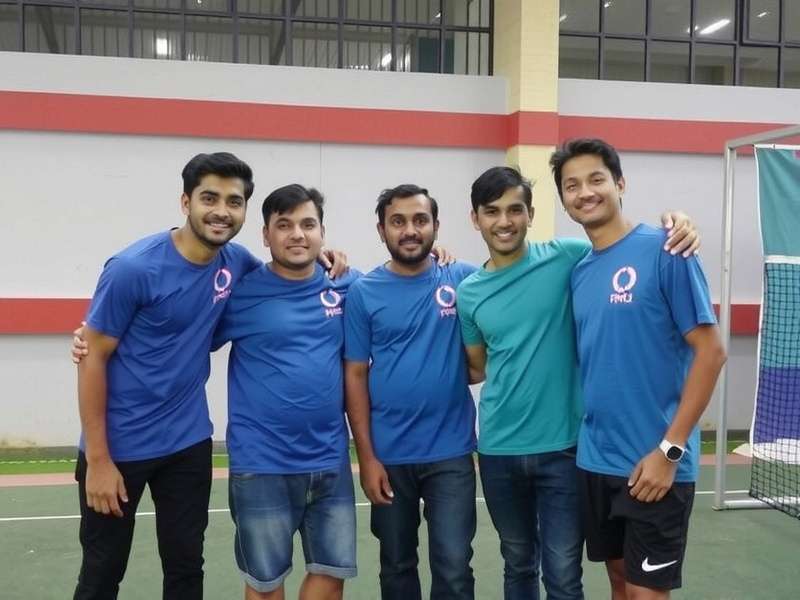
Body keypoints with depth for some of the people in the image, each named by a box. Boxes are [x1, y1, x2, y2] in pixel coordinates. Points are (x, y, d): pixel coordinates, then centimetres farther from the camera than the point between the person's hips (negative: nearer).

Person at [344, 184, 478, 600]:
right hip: (389, 455, 1)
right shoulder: (363, 293, -3)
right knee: (396, 565, 16)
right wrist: (366, 456, -6)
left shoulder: (463, 280, -2)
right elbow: (355, 376, -2)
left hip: (451, 451, -1)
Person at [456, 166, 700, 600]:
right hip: (499, 449, 3)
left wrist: (674, 226, -18)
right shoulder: (468, 293, 3)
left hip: (562, 444, -3)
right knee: (517, 565, 19)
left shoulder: (566, 258, -7)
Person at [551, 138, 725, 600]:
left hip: (653, 462, -6)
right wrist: (585, 440, 3)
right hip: (595, 460, 6)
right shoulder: (579, 270, 8)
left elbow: (711, 351, -13)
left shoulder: (664, 251, -11)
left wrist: (670, 449, -15)